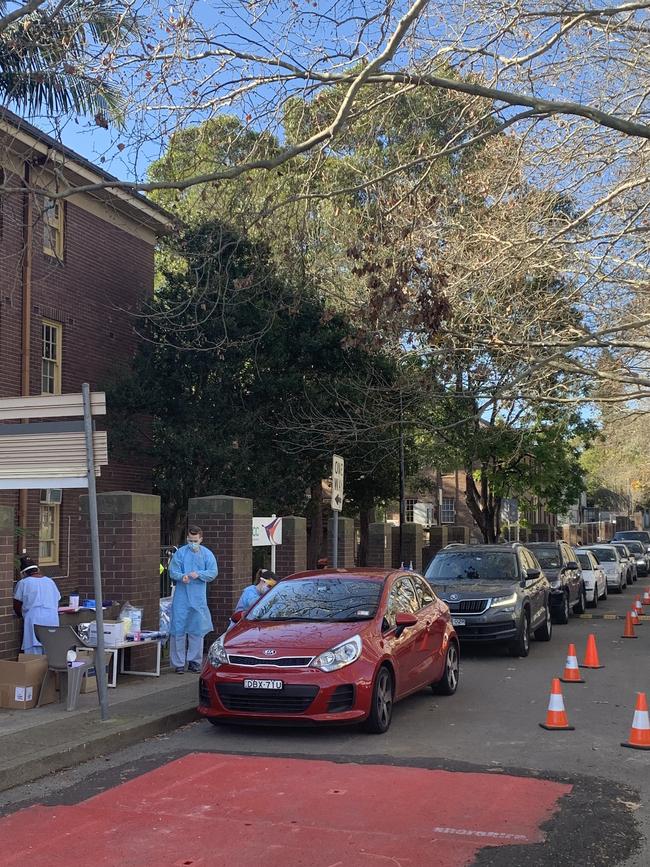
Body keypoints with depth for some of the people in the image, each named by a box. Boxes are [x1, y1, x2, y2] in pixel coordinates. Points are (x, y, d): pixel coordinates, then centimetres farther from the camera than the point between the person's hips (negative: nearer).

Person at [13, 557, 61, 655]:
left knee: (34, 650, -4)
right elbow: (57, 601, 21)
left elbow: (16, 606, 11)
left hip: (34, 620, -4)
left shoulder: (23, 583, 4)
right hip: (52, 620, 4)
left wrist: (21, 614, 30)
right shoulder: (50, 581, 17)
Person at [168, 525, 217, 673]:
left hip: (198, 598, 2)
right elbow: (173, 571, -4)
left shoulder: (207, 554, 5)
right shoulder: (180, 553, 0)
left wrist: (199, 574, -16)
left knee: (197, 629, 9)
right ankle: (179, 663, 6)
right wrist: (182, 576, -25)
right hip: (181, 598, -2)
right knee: (178, 630, -2)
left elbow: (213, 572, 0)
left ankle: (194, 661, 20)